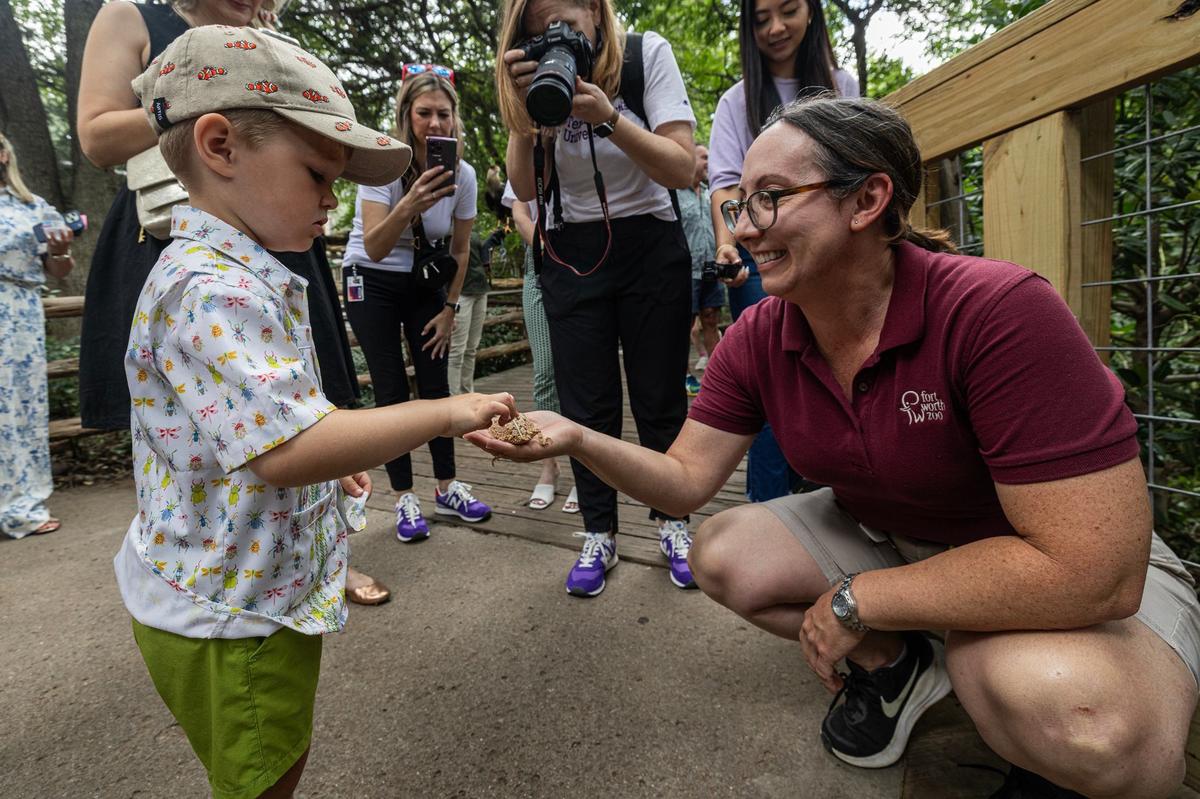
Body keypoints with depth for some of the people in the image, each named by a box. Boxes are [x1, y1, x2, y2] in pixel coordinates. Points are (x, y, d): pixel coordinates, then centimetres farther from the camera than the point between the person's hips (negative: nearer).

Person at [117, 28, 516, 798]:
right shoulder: (211, 288, -28)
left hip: (269, 588, 9)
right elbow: (286, 450, -37)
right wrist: (443, 412, -30)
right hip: (228, 615, -9)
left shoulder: (243, 277, 6)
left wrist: (333, 459, 14)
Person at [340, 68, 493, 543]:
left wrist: (449, 308, 2)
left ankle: (447, 489, 11)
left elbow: (460, 250, 2)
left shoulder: (463, 174, -9)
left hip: (424, 283, 3)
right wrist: (410, 206, -48)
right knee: (392, 390, -6)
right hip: (372, 284, -3)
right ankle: (404, 499, 3)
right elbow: (373, 247, -31)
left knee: (436, 383, -1)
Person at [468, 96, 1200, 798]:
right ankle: (895, 662, 12)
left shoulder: (999, 311, -31)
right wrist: (577, 438, -27)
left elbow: (1093, 571, -32)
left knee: (1087, 726, -34)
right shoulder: (756, 341, -13)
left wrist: (855, 600, -25)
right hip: (883, 537, 5)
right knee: (723, 556, -11)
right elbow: (686, 480, -10)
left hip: (1070, 566, -4)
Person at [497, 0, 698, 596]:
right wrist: (522, 111, -21)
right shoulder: (537, 81, 0)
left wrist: (606, 116, -28)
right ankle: (598, 535, 16)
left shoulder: (649, 54, -6)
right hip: (571, 256, 2)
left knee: (659, 397, 2)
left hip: (650, 248, -1)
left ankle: (671, 523, 22)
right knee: (586, 404, 1)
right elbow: (525, 189, -7)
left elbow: (682, 170, -16)